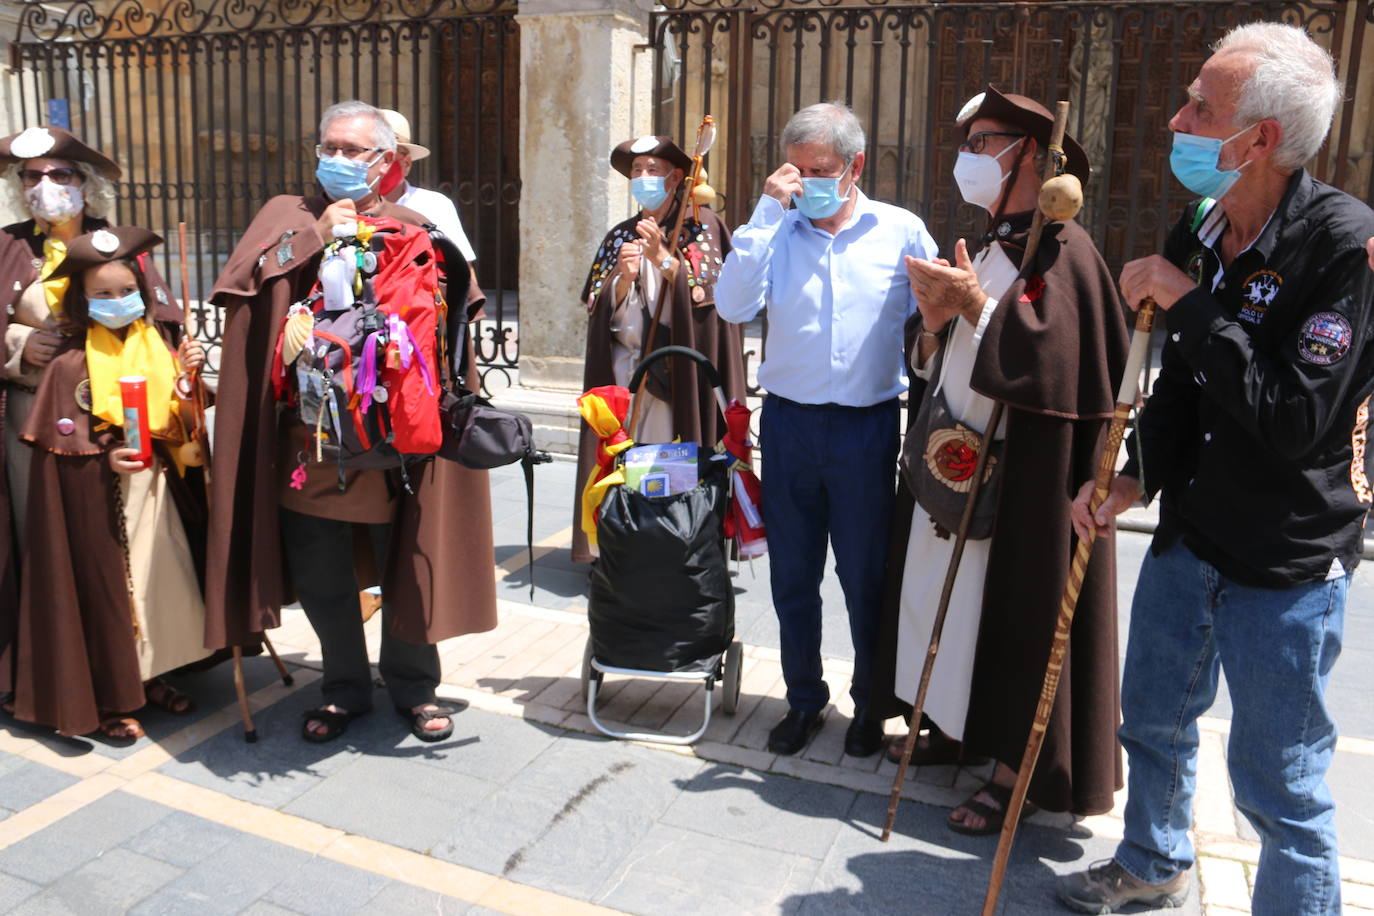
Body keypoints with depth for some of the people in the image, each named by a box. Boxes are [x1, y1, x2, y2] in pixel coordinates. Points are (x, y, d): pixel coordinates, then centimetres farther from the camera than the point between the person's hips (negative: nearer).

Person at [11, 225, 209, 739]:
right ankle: (107, 700, 17)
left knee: (165, 581, 8)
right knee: (107, 589, 2)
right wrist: (106, 458, -23)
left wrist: (189, 376, -7)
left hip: (157, 489, 4)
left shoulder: (160, 346, 4)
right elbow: (57, 444, -9)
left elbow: (181, 422, 8)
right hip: (98, 499, -4)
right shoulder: (70, 364, -8)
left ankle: (150, 676, 28)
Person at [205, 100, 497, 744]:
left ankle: (414, 686, 31)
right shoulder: (289, 217, 9)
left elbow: (450, 308, -4)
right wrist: (316, 234, -11)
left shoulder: (416, 229, 7)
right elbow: (237, 284, -7)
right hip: (309, 434, 1)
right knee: (321, 577, 12)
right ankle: (345, 688, 33)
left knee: (405, 567, 10)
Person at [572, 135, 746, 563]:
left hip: (677, 372, -4)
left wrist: (662, 257, -17)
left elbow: (709, 291, -8)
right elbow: (600, 308, 10)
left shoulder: (700, 225, 4)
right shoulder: (620, 236, 16)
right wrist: (623, 277, -8)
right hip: (624, 366, 4)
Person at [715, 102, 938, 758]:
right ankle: (804, 700, 30)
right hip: (788, 425, 2)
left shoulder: (901, 232, 1)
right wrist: (767, 212, -14)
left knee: (866, 578, 9)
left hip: (866, 427, -1)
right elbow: (733, 306, -13)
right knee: (792, 576, 11)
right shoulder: (776, 231, 2)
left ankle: (870, 704, 30)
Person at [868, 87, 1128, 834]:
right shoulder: (983, 251, 15)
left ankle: (1015, 769, 13)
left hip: (1018, 475, -8)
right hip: (953, 463, 8)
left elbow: (1056, 354, -22)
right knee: (950, 598, 14)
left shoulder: (1063, 249, -9)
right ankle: (956, 727, 29)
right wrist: (933, 318, -5)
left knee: (1012, 612, 0)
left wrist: (975, 306, -21)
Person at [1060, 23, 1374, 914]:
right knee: (1154, 718, 23)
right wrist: (1137, 475, -3)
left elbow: (1295, 421, -28)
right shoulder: (1200, 230, 1)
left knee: (1279, 783, 6)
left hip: (1286, 567, -7)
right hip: (1188, 537, 8)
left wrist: (1189, 304, -25)